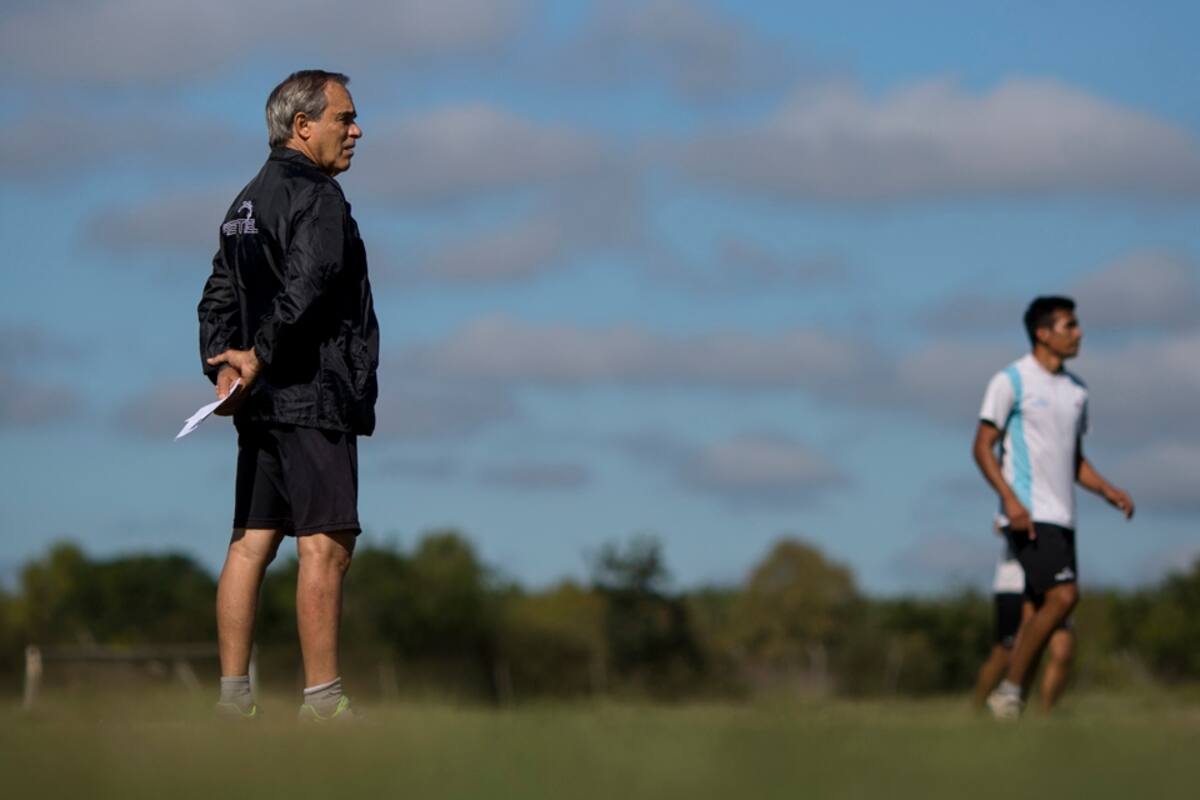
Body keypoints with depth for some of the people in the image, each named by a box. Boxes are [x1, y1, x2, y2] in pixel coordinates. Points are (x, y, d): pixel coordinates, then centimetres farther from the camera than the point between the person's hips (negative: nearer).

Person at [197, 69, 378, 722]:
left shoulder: (248, 202, 20)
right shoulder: (316, 196, -9)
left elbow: (219, 299, 17)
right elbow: (307, 288, -22)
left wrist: (224, 368, 5)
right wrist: (259, 358, -17)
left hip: (261, 401, 9)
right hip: (313, 397, -9)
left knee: (251, 543, 6)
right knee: (325, 545, -8)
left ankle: (232, 696, 5)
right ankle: (322, 701, -9)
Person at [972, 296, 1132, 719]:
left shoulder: (1076, 390, 18)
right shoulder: (1011, 381, -4)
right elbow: (983, 446, -7)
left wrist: (1107, 490, 7)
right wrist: (1010, 500, -20)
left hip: (1062, 518, 8)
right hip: (1029, 516, -8)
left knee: (1043, 613, 4)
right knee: (1063, 595, -20)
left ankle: (1012, 701, 9)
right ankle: (1009, 690, -11)